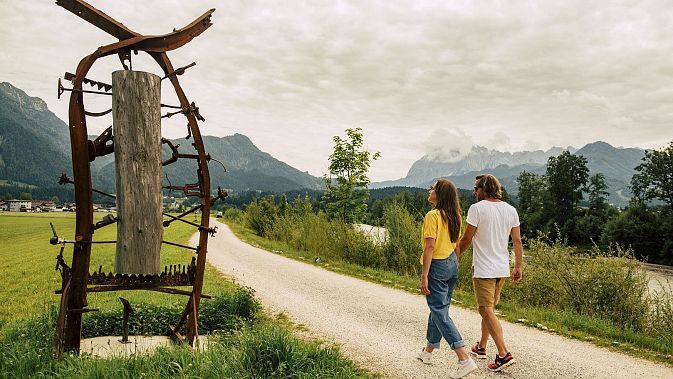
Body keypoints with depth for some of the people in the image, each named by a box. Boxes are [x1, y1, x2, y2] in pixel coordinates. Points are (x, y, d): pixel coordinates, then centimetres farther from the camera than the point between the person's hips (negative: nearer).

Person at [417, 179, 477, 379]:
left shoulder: (433, 215, -17)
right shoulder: (454, 216, 7)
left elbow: (430, 246, -21)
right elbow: (455, 243, 12)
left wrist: (424, 276, -19)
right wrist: (452, 264, 20)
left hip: (437, 265, -9)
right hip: (452, 264, 9)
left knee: (440, 313, -4)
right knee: (439, 308, 19)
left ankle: (465, 359, -12)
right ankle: (428, 351, 35)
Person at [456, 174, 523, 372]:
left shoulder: (477, 208, -11)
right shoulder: (511, 210, 6)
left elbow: (466, 239, -9)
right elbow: (517, 241, 8)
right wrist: (518, 266, 16)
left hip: (483, 269, -7)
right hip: (503, 269, 7)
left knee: (487, 311, -6)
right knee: (489, 308, 19)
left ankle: (504, 354, -14)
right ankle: (481, 347, 31)